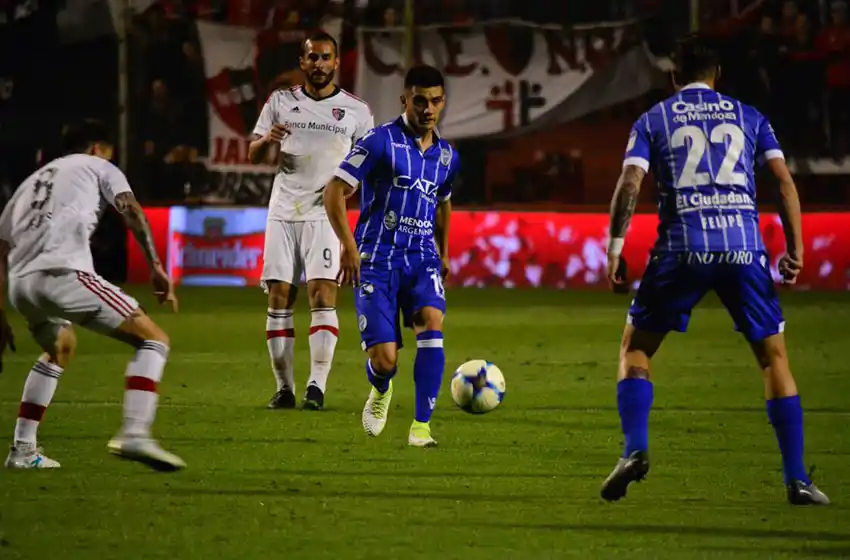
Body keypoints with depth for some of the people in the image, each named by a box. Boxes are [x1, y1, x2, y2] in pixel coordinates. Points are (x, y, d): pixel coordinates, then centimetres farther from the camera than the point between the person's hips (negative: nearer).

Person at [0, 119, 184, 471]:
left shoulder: (31, 182, 36)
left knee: (60, 349, 36)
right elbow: (132, 212, 2)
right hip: (64, 273, -7)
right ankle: (135, 434, -24)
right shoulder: (97, 167, 22)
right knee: (153, 340, -1)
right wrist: (156, 267, -4)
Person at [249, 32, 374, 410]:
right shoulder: (280, 102, 8)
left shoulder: (355, 110, 4)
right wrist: (267, 140, -12)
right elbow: (252, 156, 10)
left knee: (323, 296, -15)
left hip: (325, 214, -2)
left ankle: (317, 386, -17)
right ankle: (284, 387, 5)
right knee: (279, 300, 0)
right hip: (283, 212, 2)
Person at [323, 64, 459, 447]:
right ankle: (380, 390, 29)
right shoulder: (381, 142, -7)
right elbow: (335, 192, -9)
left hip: (423, 260, 4)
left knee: (432, 324, -26)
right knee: (385, 360, -11)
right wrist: (349, 246, -16)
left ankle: (421, 426, -20)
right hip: (377, 260, -4)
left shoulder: (446, 156, 11)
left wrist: (443, 253, 30)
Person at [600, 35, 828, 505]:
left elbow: (629, 184, -1)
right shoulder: (748, 117, 17)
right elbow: (785, 181, 8)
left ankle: (635, 449, -6)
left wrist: (614, 249, 1)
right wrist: (795, 249, 10)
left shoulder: (653, 121, 13)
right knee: (773, 355, 11)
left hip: (682, 249, -1)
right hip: (745, 246, 1)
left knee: (635, 346, 15)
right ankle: (797, 480, 4)